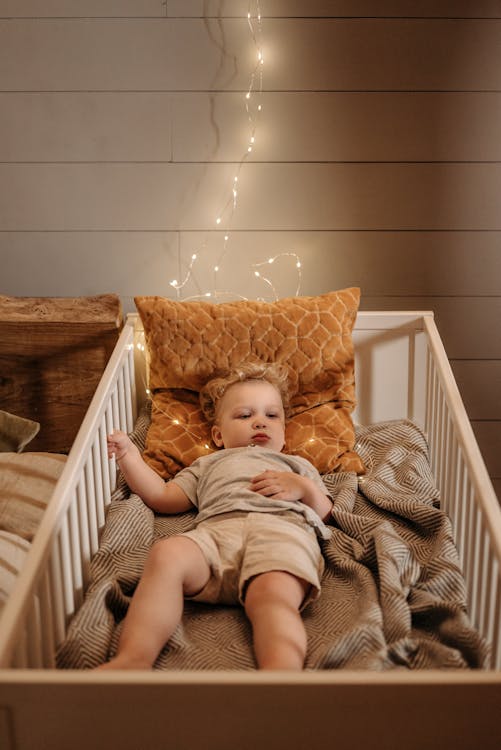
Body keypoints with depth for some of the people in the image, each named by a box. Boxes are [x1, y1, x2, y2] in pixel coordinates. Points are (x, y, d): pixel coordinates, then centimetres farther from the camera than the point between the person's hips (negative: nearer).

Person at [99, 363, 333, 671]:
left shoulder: (298, 465, 42)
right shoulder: (209, 465, 45)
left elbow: (326, 514, 29)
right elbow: (162, 497, 35)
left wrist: (305, 488, 9)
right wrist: (129, 456, 28)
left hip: (282, 530, -1)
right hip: (217, 530, 2)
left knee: (273, 594, -38)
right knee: (167, 553, -34)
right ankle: (134, 659, -47)